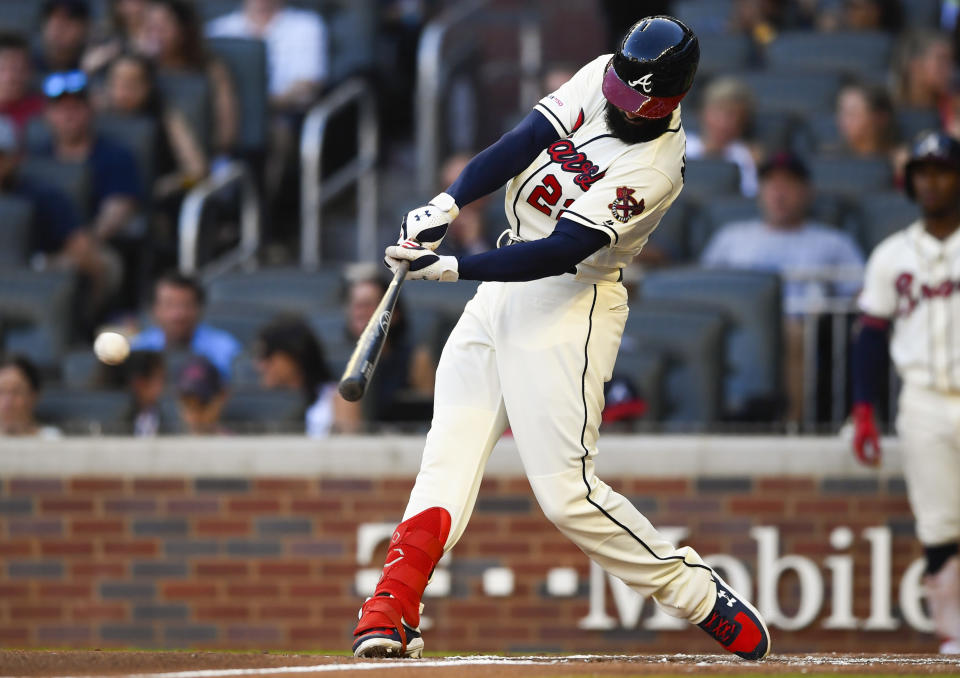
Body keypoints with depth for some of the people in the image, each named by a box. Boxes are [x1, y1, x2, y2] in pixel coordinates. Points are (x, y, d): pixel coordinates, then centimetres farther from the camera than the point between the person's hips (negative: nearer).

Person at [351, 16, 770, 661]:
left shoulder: (656, 167, -22)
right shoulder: (601, 79, -2)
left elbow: (560, 252, -28)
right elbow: (523, 142, -9)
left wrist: (451, 267, -32)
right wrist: (448, 204, -24)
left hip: (569, 305, -7)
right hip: (505, 290, 7)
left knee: (566, 492, -10)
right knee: (449, 455, -1)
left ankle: (697, 591, 4)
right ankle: (392, 610, -5)